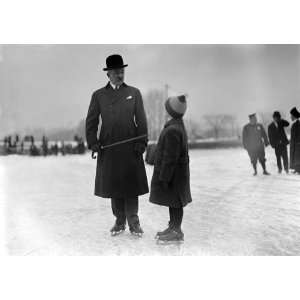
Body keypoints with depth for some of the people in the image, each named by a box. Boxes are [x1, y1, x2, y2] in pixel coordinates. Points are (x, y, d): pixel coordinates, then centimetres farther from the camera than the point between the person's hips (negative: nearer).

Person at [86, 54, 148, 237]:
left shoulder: (134, 93, 8)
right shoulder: (99, 95, 9)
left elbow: (141, 120, 5)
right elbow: (91, 122, 9)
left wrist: (142, 142, -5)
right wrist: (93, 143, -4)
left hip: (131, 148, -1)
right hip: (108, 149, 1)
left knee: (131, 187, 0)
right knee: (114, 187, 6)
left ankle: (134, 222, 10)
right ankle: (120, 222, 18)